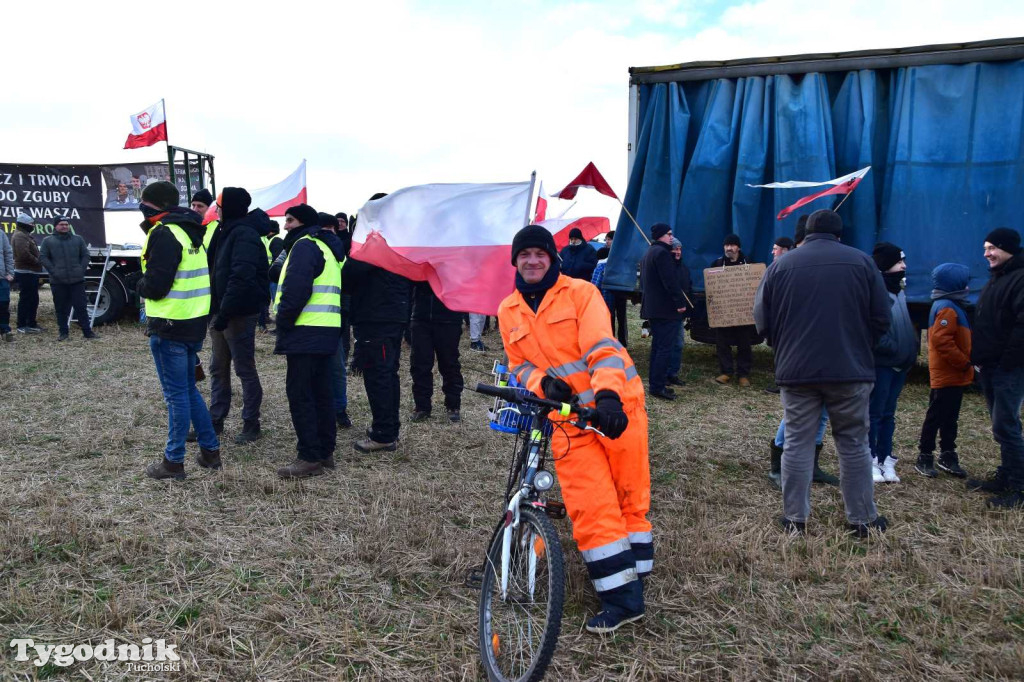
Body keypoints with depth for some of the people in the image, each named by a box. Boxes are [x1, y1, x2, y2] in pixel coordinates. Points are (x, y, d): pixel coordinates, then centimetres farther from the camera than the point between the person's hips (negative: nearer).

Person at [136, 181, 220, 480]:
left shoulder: (164, 234, -15)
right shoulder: (191, 232, 14)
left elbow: (156, 286, -20)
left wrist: (141, 286, 1)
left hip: (169, 327, -9)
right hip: (194, 322, 9)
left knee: (177, 394, 0)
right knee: (189, 390, 18)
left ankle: (173, 461, 10)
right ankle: (210, 450, 24)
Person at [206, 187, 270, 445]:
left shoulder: (244, 235, -16)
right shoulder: (227, 231, 15)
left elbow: (241, 278, -26)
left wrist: (225, 312, -26)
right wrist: (216, 310, 13)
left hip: (239, 314, -10)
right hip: (221, 311, 10)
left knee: (245, 370, 0)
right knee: (218, 369, 15)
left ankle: (251, 424, 10)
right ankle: (215, 421, 25)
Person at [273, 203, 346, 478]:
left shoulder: (305, 245, -8)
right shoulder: (327, 247, 22)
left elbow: (296, 289, -20)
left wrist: (283, 322, -10)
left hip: (306, 332, -10)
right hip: (326, 331, 10)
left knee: (299, 393, -6)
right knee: (321, 392, 13)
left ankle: (310, 457, -4)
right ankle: (325, 452, 19)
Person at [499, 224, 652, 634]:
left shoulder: (580, 293, -4)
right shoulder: (508, 312, 9)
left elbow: (602, 346, -14)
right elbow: (519, 365, 13)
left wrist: (608, 395, -31)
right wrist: (543, 384, -10)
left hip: (614, 404, -2)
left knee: (630, 496, 6)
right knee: (590, 507, -4)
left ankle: (633, 580, 24)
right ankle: (622, 599, 6)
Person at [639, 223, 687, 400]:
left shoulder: (648, 253, 19)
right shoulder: (662, 252, -14)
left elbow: (643, 282, 25)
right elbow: (670, 281, -20)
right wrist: (680, 302, -17)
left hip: (652, 308, 11)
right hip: (666, 309, -11)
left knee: (658, 346, 16)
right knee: (666, 348, -9)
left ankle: (654, 383, 21)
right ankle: (658, 386, -10)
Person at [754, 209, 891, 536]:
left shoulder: (781, 265, 4)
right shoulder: (862, 261, 3)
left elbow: (762, 320, 4)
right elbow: (881, 319, 3)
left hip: (796, 371, 0)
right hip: (850, 370, 0)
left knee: (797, 443, 7)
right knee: (854, 444, 10)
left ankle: (795, 518, 12)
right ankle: (862, 519, 19)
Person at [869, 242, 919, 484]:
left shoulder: (899, 292, 15)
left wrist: (912, 349, 10)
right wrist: (894, 349, -18)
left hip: (900, 364, 9)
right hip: (880, 363, -8)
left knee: (888, 414, 12)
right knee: (874, 413, -1)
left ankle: (885, 460, 18)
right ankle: (871, 462, 7)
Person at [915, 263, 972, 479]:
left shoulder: (951, 306, 16)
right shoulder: (947, 309, -16)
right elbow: (942, 341, -25)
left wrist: (965, 364, 13)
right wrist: (965, 363, -20)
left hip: (954, 376, 10)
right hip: (946, 376, -10)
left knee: (949, 418, 15)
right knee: (935, 417, -2)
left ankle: (948, 456, 23)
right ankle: (924, 458, 5)